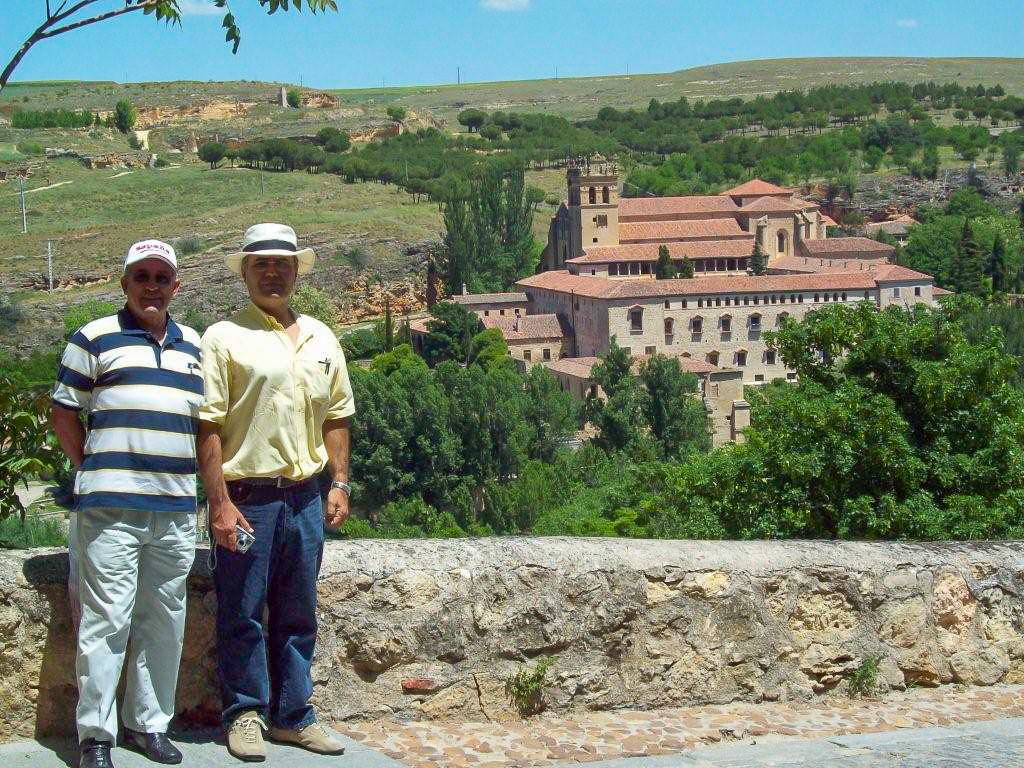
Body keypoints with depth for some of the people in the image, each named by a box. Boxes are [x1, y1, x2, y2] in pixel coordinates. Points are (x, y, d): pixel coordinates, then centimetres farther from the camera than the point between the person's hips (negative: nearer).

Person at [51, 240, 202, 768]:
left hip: (177, 507, 5)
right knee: (106, 620, -4)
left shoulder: (194, 346, 16)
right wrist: (94, 470, 1)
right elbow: (64, 414, 4)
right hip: (111, 506, -5)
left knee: (164, 620, 10)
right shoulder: (94, 338, 3)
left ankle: (149, 724, 21)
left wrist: (192, 477, 12)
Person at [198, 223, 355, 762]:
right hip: (246, 498, -5)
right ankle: (246, 714, 16)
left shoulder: (321, 339, 14)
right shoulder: (225, 337, -4)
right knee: (242, 613, 2)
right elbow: (208, 427, -8)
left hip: (305, 497, 5)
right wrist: (220, 503, -14)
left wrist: (339, 484, 9)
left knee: (298, 616, 11)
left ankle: (293, 715, 21)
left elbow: (336, 418, 19)